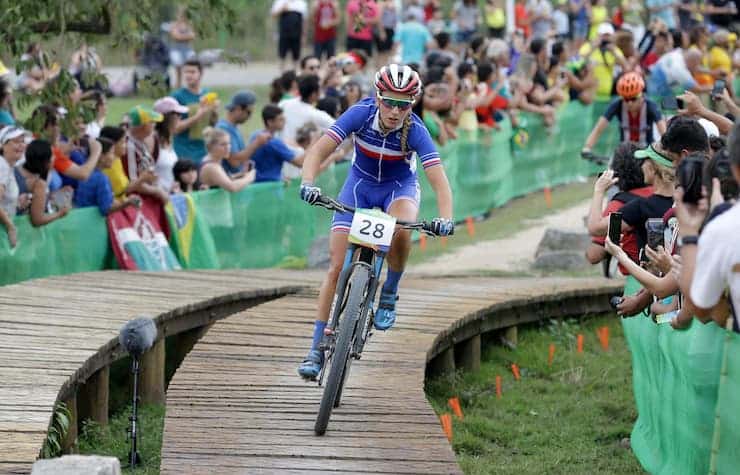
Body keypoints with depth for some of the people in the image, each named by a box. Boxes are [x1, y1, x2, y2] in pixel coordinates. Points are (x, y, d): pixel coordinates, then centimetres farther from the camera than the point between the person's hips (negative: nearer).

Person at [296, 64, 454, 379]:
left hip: (400, 186, -1)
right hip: (360, 184, 1)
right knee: (337, 267, -9)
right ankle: (316, 350, -4)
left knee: (400, 232, -36)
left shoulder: (415, 131, -28)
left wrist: (445, 218, -50)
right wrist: (308, 184, -47)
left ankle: (389, 295, -8)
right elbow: (317, 151, -29)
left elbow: (439, 181, -33)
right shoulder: (361, 114, -26)